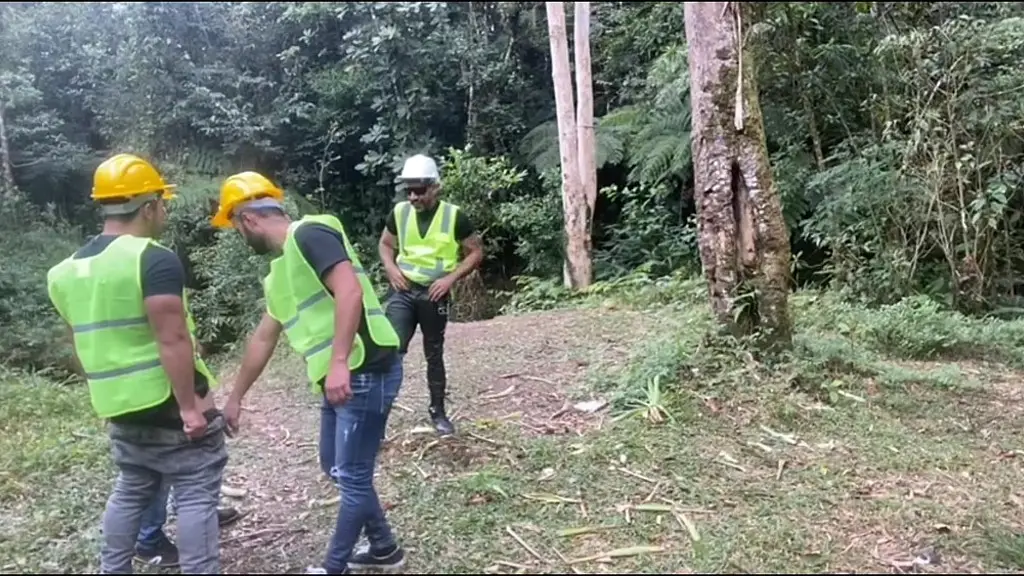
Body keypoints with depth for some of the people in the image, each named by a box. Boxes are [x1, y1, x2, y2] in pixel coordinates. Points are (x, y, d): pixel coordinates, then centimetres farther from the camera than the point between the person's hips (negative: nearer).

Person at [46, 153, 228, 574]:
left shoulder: (68, 270, 9)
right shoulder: (155, 260, -18)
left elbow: (83, 345, 16)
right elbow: (172, 341, -23)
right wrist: (190, 406, -21)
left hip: (121, 406, 8)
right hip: (169, 403, -8)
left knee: (131, 491, 22)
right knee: (196, 495, 0)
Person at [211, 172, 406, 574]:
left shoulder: (308, 234, -11)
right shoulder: (280, 271, 19)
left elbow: (350, 291, -25)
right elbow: (262, 339, 26)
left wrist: (339, 363, -32)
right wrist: (235, 397, 31)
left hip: (365, 373, -10)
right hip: (336, 380, 10)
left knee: (352, 476, 4)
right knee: (337, 468, 19)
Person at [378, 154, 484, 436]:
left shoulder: (454, 216, -10)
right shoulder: (400, 212, -2)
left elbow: (476, 252, -3)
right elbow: (385, 244, 14)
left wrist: (451, 277, -15)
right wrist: (391, 268, -6)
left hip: (434, 294, -1)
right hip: (403, 290, 1)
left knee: (434, 355, 12)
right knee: (392, 348, -15)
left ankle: (438, 411, 28)